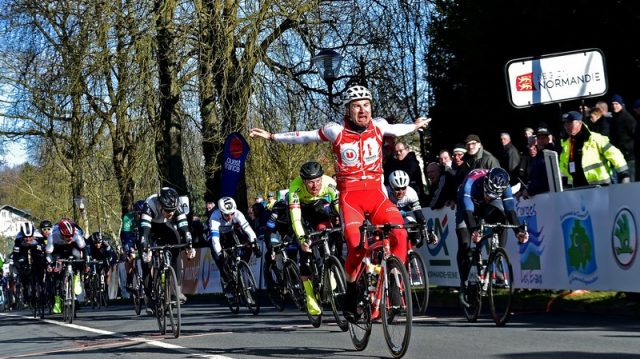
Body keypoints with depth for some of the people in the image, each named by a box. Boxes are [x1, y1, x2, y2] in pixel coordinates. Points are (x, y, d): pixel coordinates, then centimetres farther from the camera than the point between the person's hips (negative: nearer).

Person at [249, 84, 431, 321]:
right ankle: (350, 298, 1)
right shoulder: (336, 131, -2)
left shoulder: (378, 127, 6)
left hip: (375, 193, 3)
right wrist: (272, 137, 14)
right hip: (350, 196, -3)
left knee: (399, 233, -23)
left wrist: (415, 126, 47)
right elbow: (304, 137, 10)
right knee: (356, 244, -20)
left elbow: (397, 130, 29)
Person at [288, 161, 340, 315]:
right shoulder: (296, 187, -36)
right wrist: (301, 239, -53)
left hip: (324, 209, 1)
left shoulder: (330, 184, -34)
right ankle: (311, 299, -10)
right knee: (305, 251, -15)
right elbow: (295, 216, -41)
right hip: (305, 212, -1)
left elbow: (341, 209, -35)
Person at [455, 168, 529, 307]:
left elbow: (510, 210, -37)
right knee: (464, 246, -15)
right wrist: (474, 230, -64)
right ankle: (463, 284, -3)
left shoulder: (504, 186, -31)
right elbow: (468, 210, -47)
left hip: (489, 207, 2)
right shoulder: (471, 182, -40)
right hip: (469, 206, -2)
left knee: (501, 219, -30)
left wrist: (519, 231, -53)